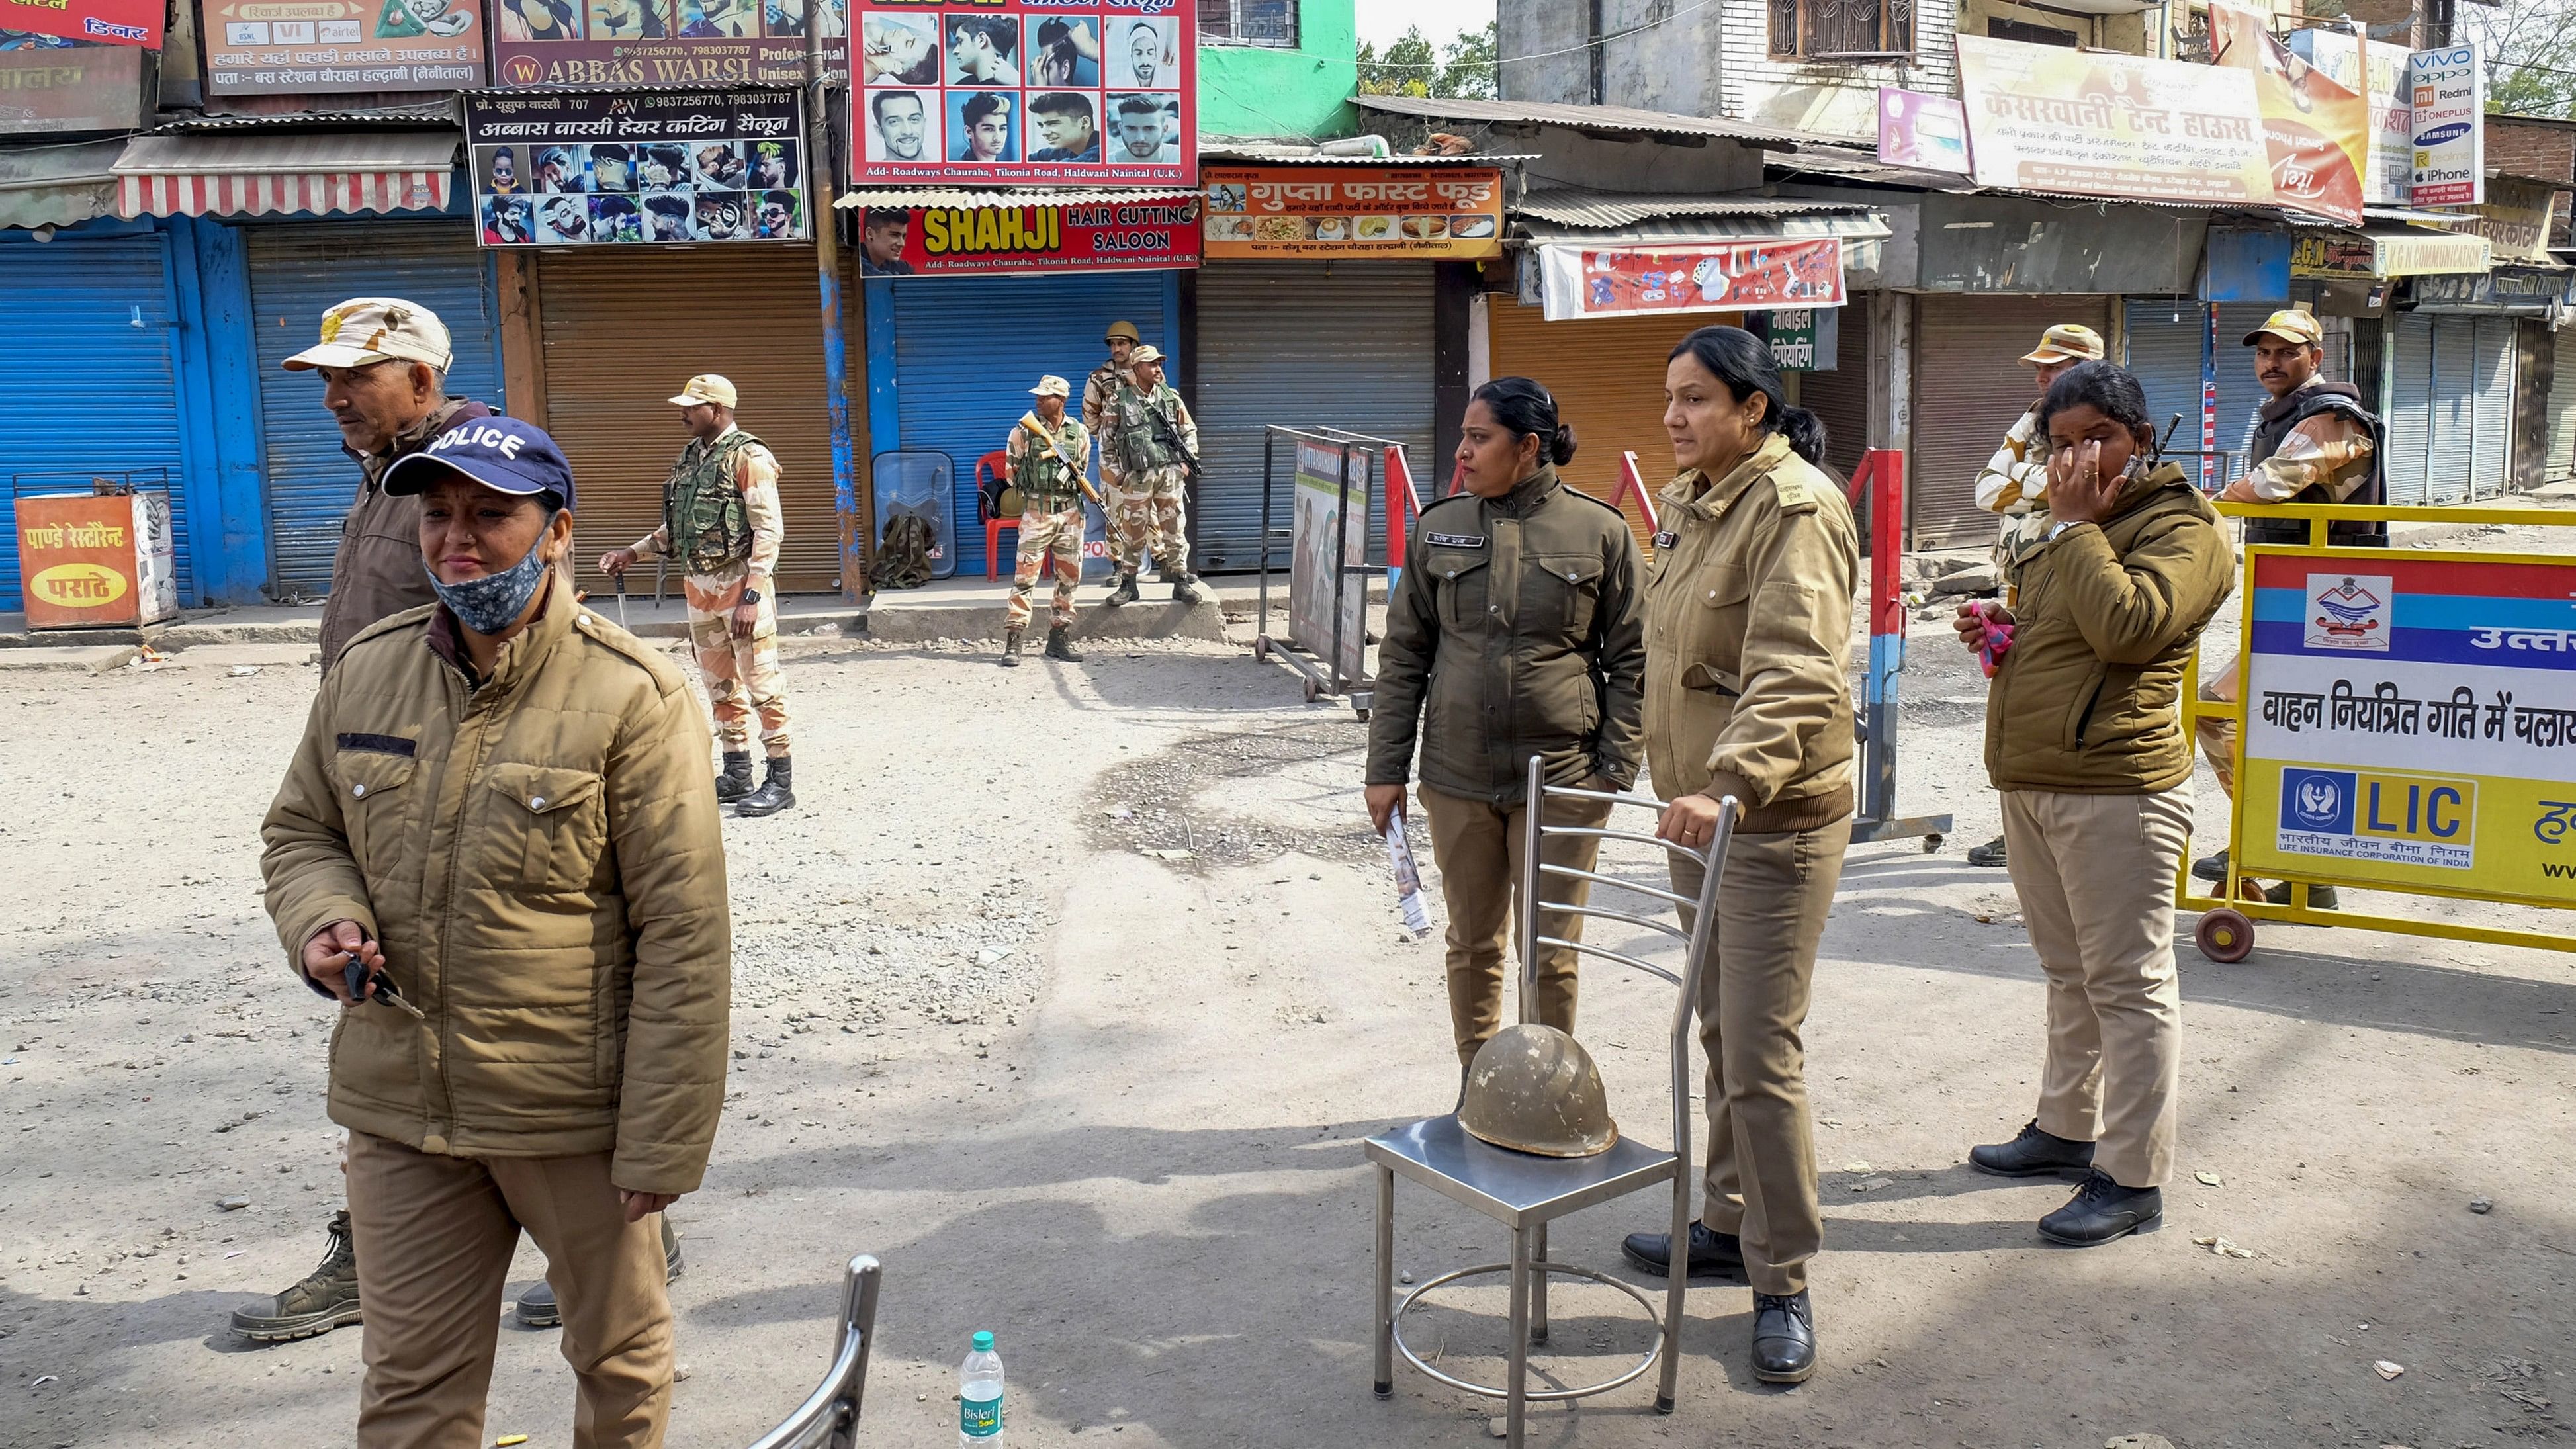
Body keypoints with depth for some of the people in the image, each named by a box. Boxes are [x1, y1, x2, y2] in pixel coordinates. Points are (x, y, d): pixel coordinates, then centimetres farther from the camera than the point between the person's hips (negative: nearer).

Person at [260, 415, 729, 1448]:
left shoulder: (631, 697, -15)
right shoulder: (368, 672, 3)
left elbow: (683, 936, -15)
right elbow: (301, 829, 18)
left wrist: (661, 1141, -15)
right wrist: (321, 920, -6)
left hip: (575, 1111, -4)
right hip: (400, 1108, 4)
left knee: (619, 1356, 17)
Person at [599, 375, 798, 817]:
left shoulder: (748, 457, -11)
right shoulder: (690, 457, 14)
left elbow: (769, 530, -16)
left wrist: (752, 596, -20)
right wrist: (633, 552, 11)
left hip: (740, 584, -8)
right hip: (699, 587, 8)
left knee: (761, 682, -5)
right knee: (720, 685, 13)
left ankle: (780, 781, 0)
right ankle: (737, 774, 23)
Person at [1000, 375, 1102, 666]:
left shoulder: (1079, 432, 7)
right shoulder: (1024, 430, -1)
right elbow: (1012, 471, 7)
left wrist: (1074, 483, -1)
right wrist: (1032, 488, -1)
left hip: (1070, 511, 4)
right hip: (1036, 511, -4)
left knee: (1069, 575, 7)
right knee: (1026, 574, -8)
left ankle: (1059, 638, 19)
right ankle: (1012, 642, -7)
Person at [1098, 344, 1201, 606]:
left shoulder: (1171, 397, 8)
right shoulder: (1120, 402, 0)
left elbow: (1189, 430, 16)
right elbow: (1107, 440, 6)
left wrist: (1187, 461, 7)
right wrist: (1115, 472, 2)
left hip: (1171, 473, 2)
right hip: (1138, 476, -2)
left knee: (1174, 529, 4)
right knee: (1133, 531, 3)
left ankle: (1181, 581, 10)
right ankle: (1127, 584, 12)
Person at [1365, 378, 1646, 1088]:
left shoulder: (1600, 532, -4)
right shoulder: (1439, 529, 3)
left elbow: (1632, 662, 0)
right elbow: (1402, 655, 7)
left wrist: (1615, 770, -6)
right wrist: (1386, 769, 3)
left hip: (1561, 781, -2)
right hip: (1457, 778, 3)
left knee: (1549, 955, 6)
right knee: (1472, 944, 14)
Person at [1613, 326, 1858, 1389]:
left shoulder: (1794, 508, -17)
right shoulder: (1687, 501, 12)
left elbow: (1794, 674, -30)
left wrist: (1731, 784, -41)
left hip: (1776, 821, -9)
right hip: (1702, 807, 9)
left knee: (1761, 1056, -6)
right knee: (1720, 1033, 19)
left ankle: (1783, 1287, 8)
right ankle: (1731, 1225, 34)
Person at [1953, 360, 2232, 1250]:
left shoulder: (2182, 527, -8)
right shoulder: (2075, 528, 19)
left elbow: (2127, 626, -25)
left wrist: (2077, 524, -16)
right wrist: (1999, 629, 10)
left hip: (2116, 788, -9)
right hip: (2032, 782, 9)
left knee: (2128, 982, -3)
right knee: (2069, 972, 19)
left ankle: (2132, 1177, 4)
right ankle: (2068, 1127, 32)